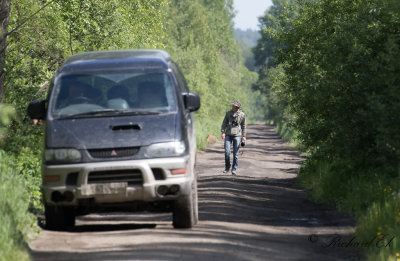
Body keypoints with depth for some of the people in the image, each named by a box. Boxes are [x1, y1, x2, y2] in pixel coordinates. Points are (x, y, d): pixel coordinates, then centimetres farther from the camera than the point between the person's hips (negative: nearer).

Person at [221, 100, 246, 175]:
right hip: (228, 135, 1)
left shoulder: (242, 115, 2)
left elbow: (243, 126, 9)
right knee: (227, 152, -5)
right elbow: (224, 123, 9)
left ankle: (234, 169, 8)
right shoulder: (228, 113, 5)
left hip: (237, 135, -1)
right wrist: (222, 132, -3)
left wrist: (244, 136, 5)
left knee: (236, 153, 0)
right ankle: (227, 167, 13)